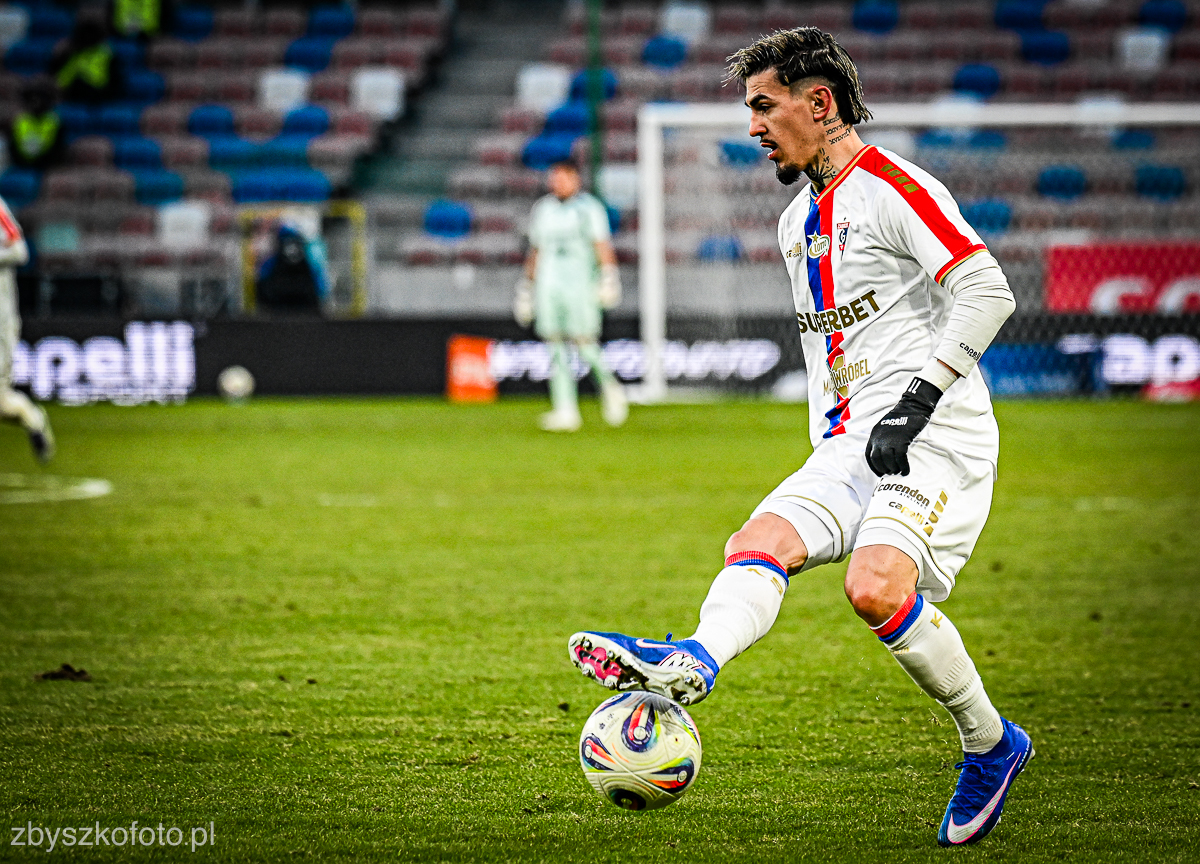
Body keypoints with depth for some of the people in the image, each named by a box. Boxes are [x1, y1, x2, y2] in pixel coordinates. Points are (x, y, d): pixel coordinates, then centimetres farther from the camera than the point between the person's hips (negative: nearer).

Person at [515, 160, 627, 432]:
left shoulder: (589, 208, 0)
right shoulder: (542, 209, 17)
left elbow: (602, 245, -9)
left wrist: (608, 277, -21)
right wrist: (526, 286, 21)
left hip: (580, 284, -5)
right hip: (548, 285, 5)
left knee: (584, 343, -10)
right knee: (556, 348, -1)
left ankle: (609, 386, 15)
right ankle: (565, 412, -2)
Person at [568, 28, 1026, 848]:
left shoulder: (894, 188, -6)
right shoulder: (799, 221, 21)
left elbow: (987, 292, -15)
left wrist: (919, 400, -19)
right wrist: (829, 433, 25)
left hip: (935, 436, -8)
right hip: (848, 442, 8)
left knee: (877, 587, -27)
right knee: (758, 544, -17)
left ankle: (991, 745, -9)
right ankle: (692, 665, -43)